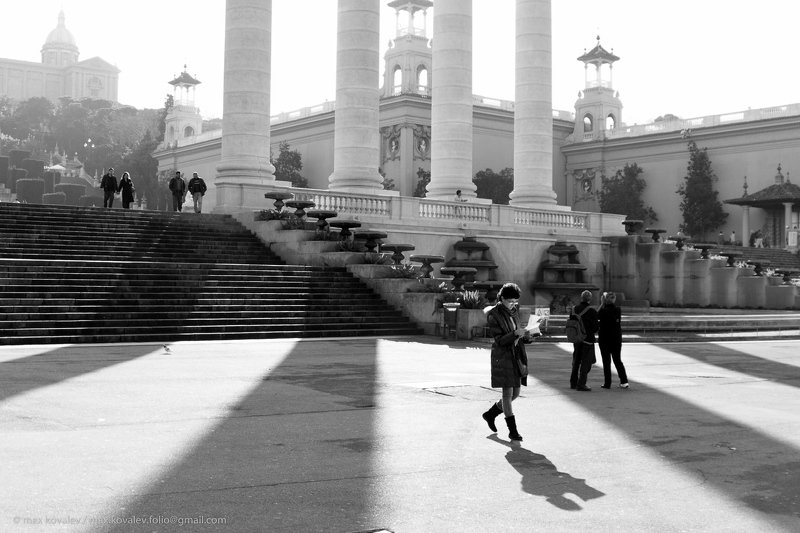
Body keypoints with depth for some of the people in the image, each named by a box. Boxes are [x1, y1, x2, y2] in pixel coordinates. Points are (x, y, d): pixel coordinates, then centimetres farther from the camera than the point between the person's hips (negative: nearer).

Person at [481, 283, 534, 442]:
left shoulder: (514, 310, 8)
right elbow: (500, 340, -16)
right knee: (508, 393, -7)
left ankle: (490, 414, 31)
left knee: (516, 393, 10)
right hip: (502, 356, -7)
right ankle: (512, 430, 1)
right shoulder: (493, 315, -12)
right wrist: (516, 333, -30)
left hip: (518, 355, 7)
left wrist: (527, 337, -6)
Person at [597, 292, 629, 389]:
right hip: (617, 339, 4)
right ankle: (624, 381, 8)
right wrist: (604, 304, 12)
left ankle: (607, 383, 4)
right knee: (618, 360, 14)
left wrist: (602, 304, 4)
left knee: (606, 361, 3)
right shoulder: (618, 310, -3)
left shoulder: (603, 311, -15)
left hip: (604, 339, -4)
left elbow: (597, 317, 4)